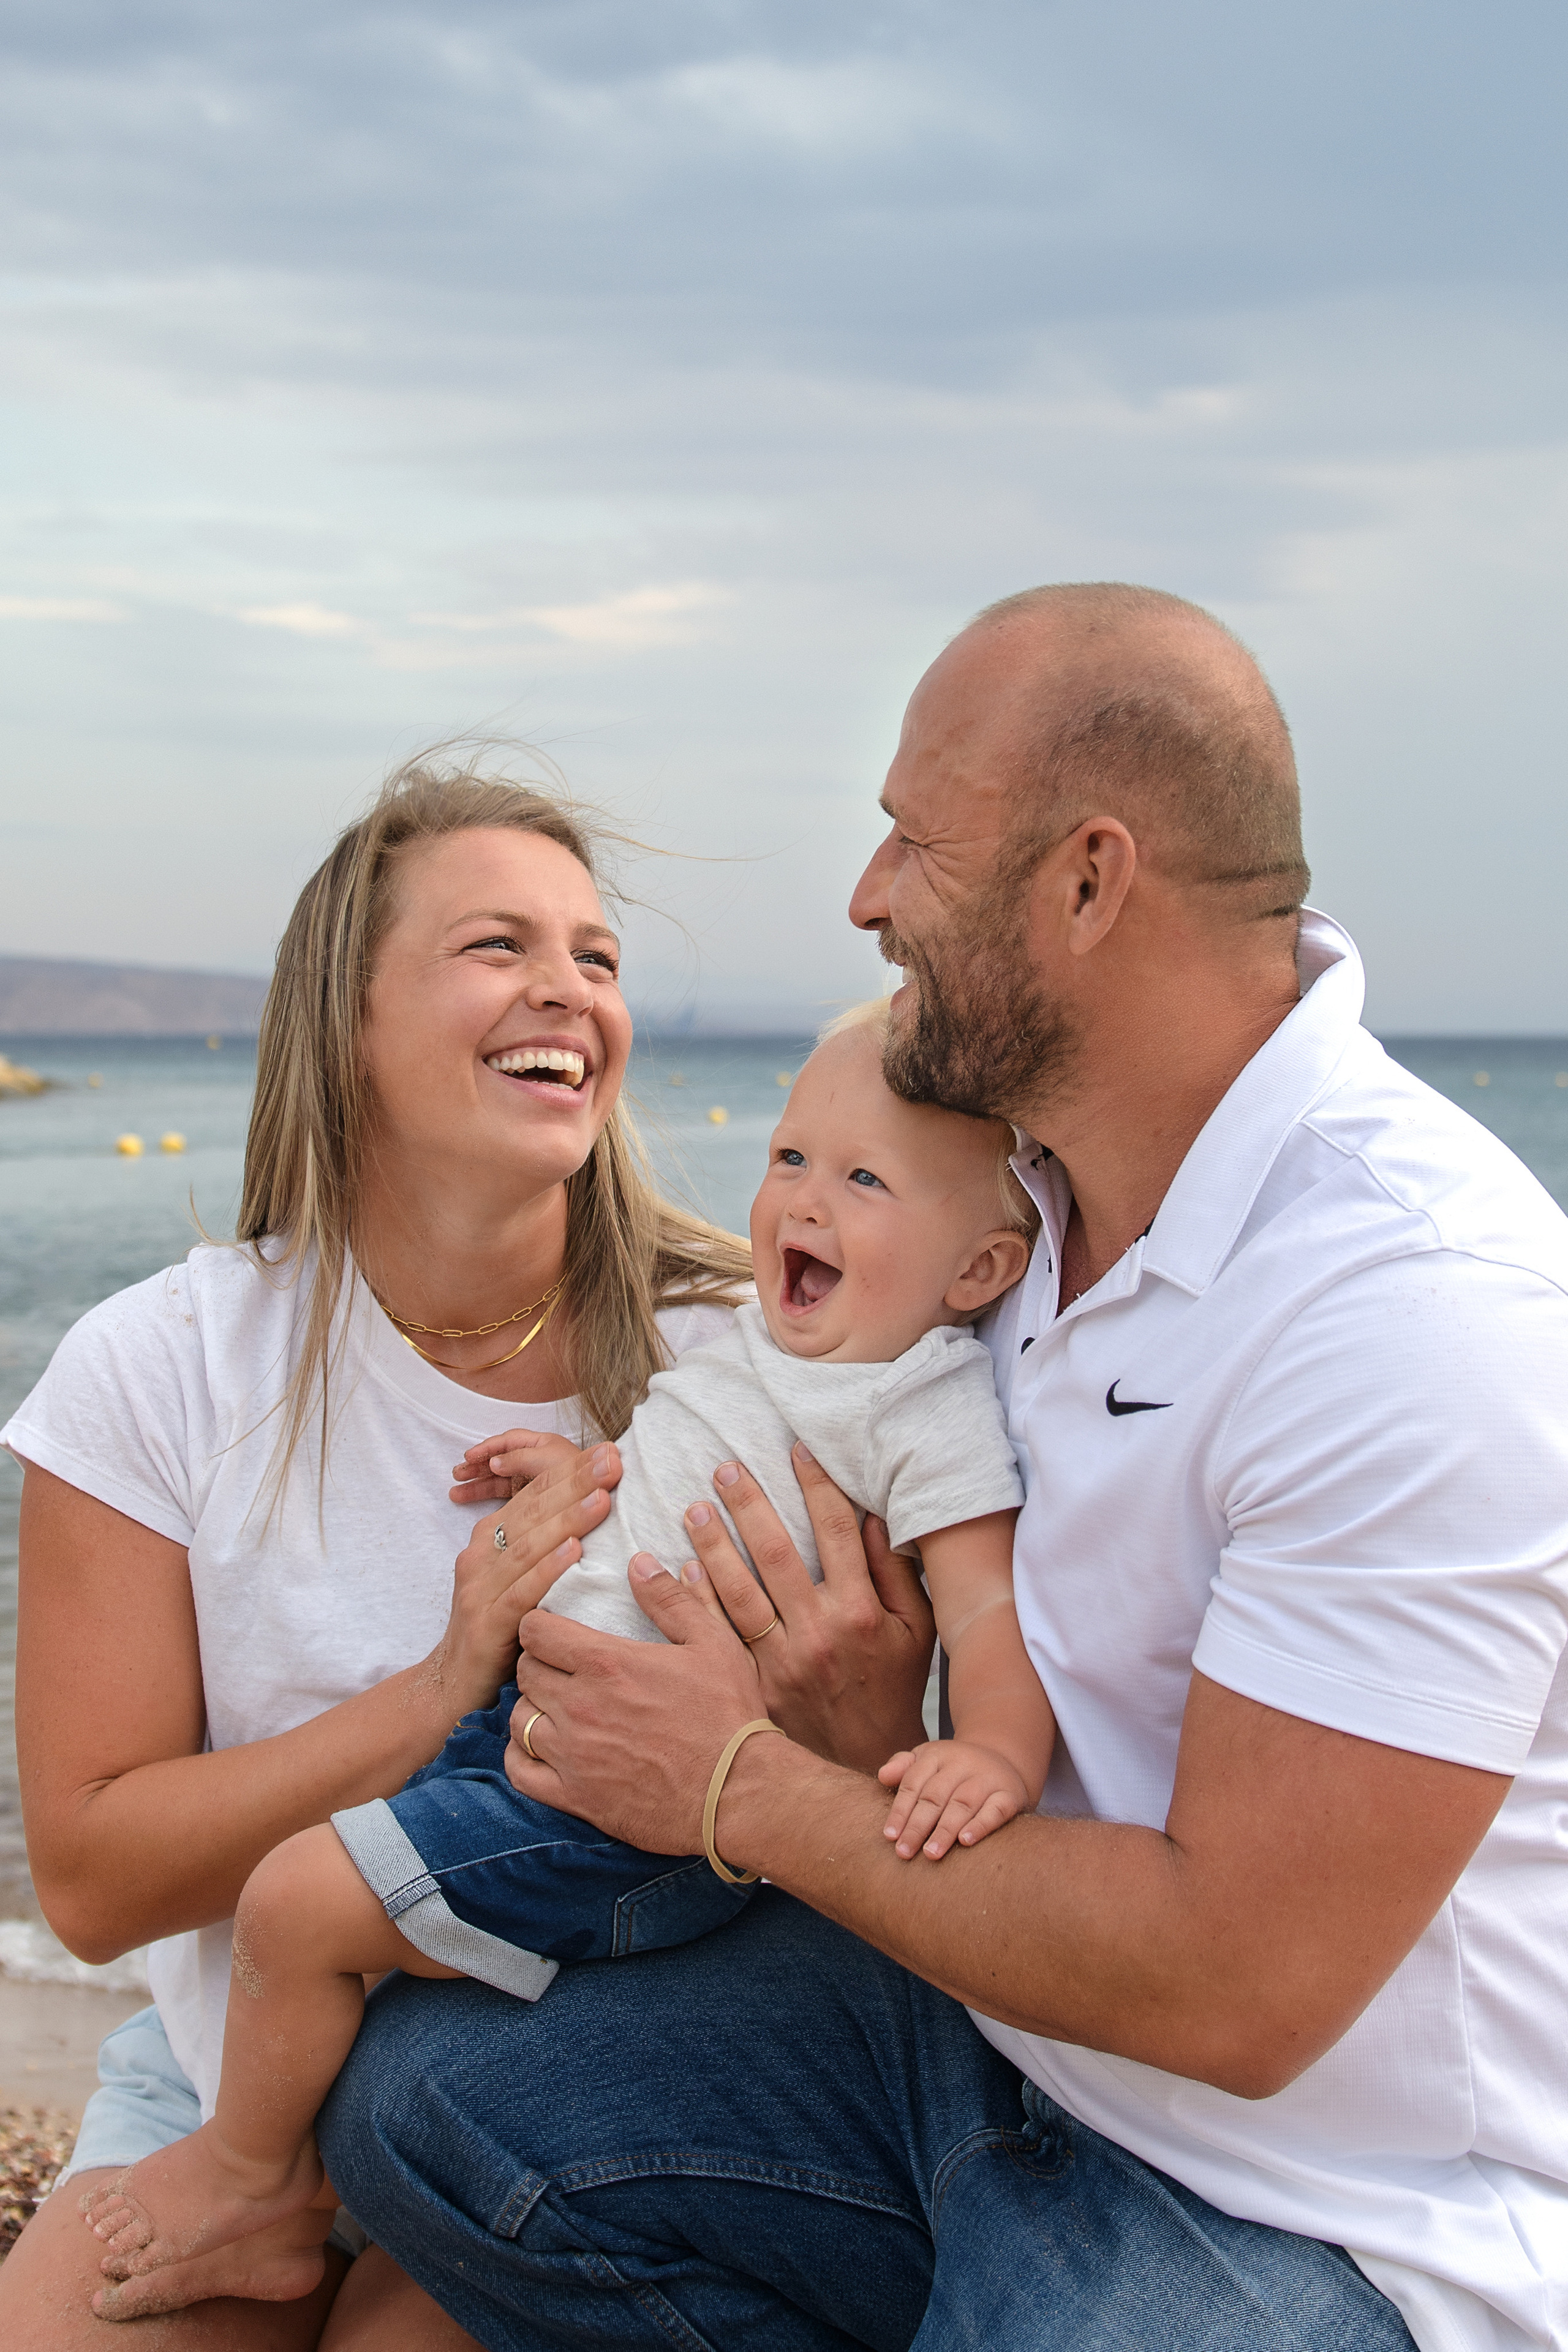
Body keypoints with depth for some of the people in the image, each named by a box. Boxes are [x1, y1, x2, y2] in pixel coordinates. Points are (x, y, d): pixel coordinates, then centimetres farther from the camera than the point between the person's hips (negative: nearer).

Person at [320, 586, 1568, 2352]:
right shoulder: (1030, 1172, 0)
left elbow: (1236, 1985, -27)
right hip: (996, 1996, 8)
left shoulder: (1422, 1311, -27)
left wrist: (741, 1787, -17)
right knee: (417, 2092, -4)